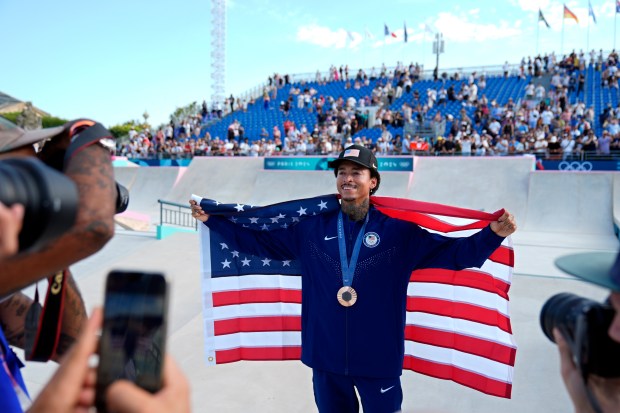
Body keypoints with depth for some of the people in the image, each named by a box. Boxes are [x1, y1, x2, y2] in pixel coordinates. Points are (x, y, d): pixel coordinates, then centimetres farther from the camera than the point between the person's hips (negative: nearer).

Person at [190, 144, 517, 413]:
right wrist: (212, 220, 6)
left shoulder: (398, 231, -7)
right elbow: (260, 242, 6)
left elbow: (454, 253, -6)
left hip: (379, 358, -2)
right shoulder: (311, 228, -2)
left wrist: (493, 234, -21)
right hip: (326, 356, 2)